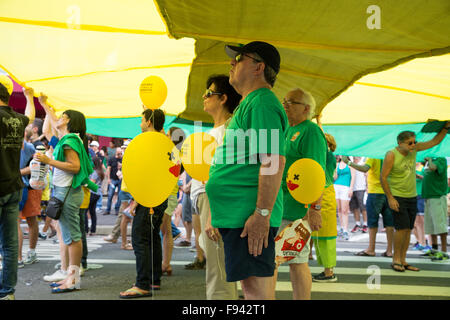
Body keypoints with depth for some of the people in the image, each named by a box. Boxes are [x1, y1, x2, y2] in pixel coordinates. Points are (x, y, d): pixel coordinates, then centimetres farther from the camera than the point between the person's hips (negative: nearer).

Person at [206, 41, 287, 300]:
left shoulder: (262, 104, -11)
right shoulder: (250, 103, 22)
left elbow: (274, 162, -22)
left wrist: (262, 213, -25)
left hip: (249, 216, -11)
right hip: (236, 215, 11)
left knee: (256, 288, -6)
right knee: (252, 286, 16)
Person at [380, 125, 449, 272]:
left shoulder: (414, 149, 2)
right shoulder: (391, 155, -15)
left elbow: (434, 142, 12)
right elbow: (383, 177, -14)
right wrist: (390, 198, -17)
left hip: (412, 197, 6)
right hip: (397, 197, -6)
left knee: (408, 229, 5)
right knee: (402, 227, -12)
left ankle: (403, 260, 12)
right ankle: (396, 259, 2)